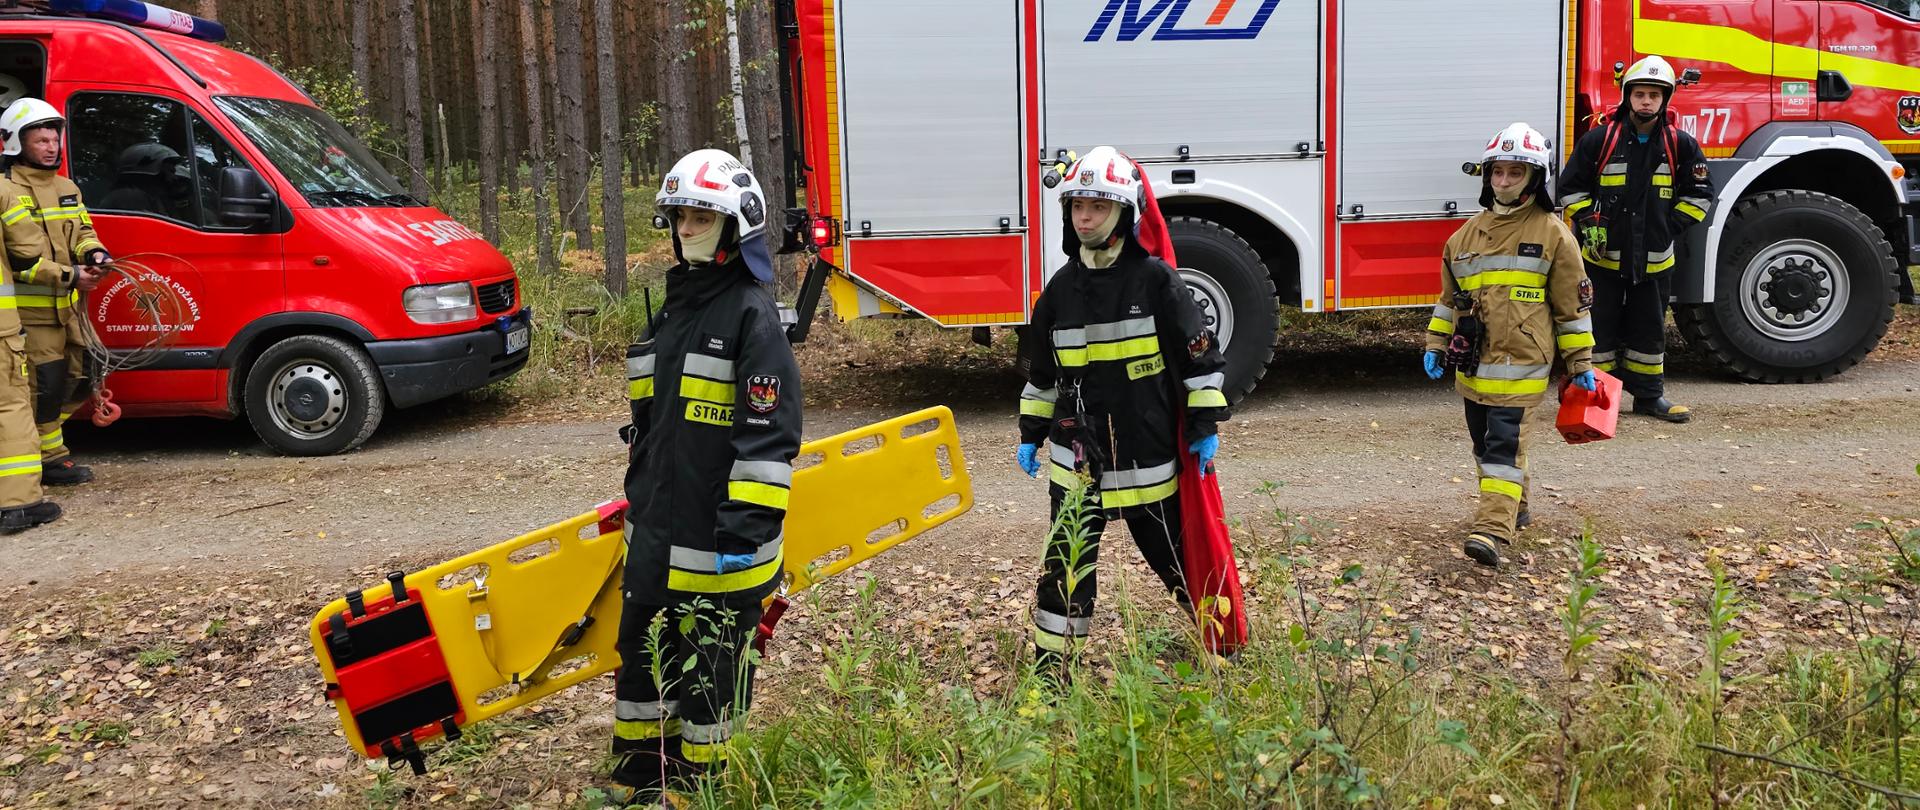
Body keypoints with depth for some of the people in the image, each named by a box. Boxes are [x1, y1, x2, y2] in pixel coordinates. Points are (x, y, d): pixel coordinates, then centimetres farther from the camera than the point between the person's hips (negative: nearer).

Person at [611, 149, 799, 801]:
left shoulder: (753, 314, -12)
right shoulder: (672, 307, 13)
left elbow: (769, 435, -18)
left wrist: (746, 531, -22)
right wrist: (638, 496, 24)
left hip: (718, 543, -8)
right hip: (655, 537, 8)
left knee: (709, 673, 6)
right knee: (642, 657, 17)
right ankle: (636, 785, 32)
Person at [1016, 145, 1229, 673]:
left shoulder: (1155, 279, -8)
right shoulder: (1062, 287, 4)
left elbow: (1199, 355, -6)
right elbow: (1041, 372, 14)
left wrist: (1205, 427, -7)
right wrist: (1030, 435, 14)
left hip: (1148, 454, -3)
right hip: (1078, 457, 3)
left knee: (1176, 551, 11)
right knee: (1066, 561, 4)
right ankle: (1049, 664, 15)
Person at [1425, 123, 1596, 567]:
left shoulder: (1552, 234, -3)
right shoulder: (1468, 234, 11)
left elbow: (1573, 304, -1)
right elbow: (1449, 297, 19)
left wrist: (1582, 364, 0)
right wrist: (1435, 346, 15)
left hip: (1520, 363, -6)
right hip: (1472, 362, 6)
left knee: (1504, 444, -12)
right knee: (1484, 443, 16)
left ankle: (1493, 530, -16)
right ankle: (1512, 508, 35)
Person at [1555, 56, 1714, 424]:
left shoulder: (1680, 145, 1)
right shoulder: (1599, 140, -5)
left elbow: (1699, 193, 10)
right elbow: (1571, 186, 3)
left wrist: (1671, 227, 0)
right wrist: (1589, 224, -7)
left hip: (1653, 261, 2)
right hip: (1603, 257, -2)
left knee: (1650, 330, 11)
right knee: (1601, 327, 3)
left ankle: (1649, 395, 22)